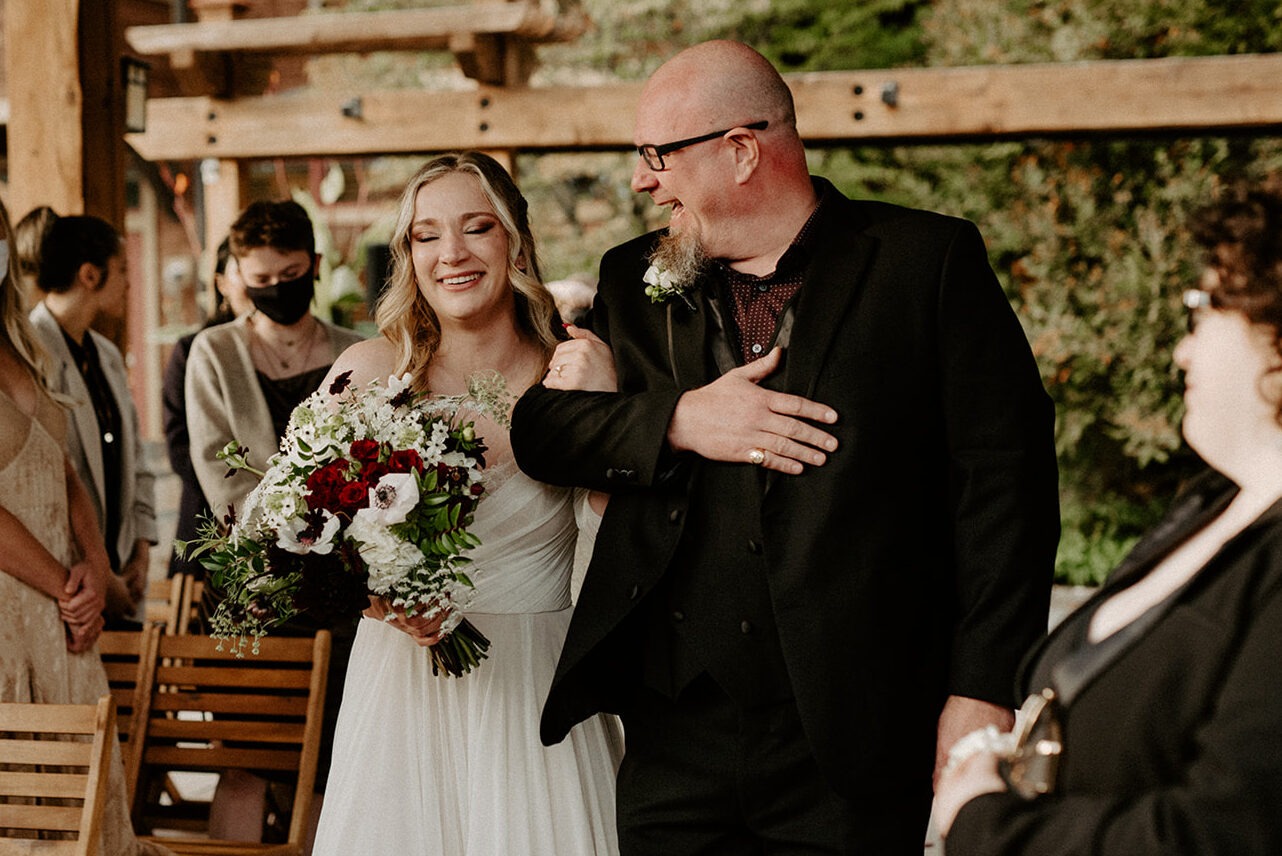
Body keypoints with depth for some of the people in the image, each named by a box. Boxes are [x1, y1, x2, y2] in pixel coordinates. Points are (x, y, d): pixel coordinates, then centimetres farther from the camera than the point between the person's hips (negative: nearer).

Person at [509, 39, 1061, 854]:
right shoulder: (635, 281, 13)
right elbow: (538, 426, 9)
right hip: (675, 737, 4)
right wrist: (675, 421, -9)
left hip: (851, 740, -3)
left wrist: (983, 691, -12)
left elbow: (1005, 479, -5)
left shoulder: (929, 261, -1)